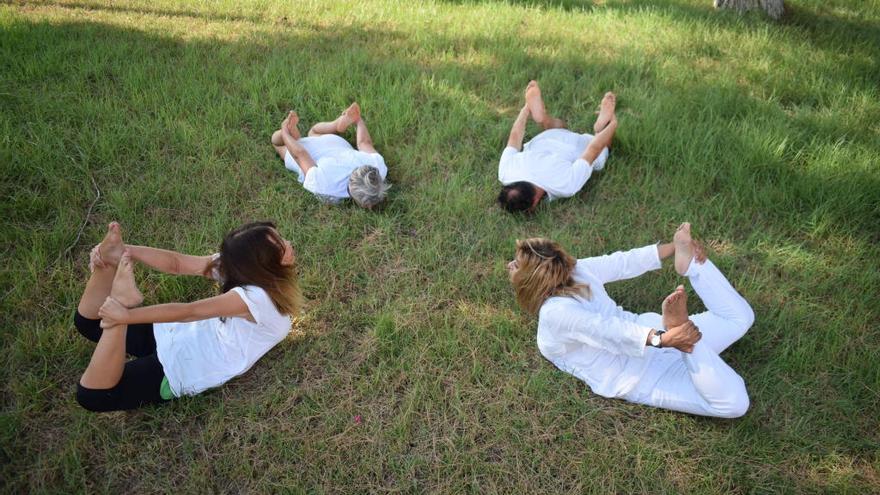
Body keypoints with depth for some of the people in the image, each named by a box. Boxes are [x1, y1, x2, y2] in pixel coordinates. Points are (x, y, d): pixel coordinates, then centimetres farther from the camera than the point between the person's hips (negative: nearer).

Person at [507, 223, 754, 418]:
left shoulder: (553, 314, -20)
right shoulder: (576, 269, 0)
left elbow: (607, 329, -31)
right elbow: (625, 262, 5)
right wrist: (673, 247, 10)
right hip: (652, 331, 6)